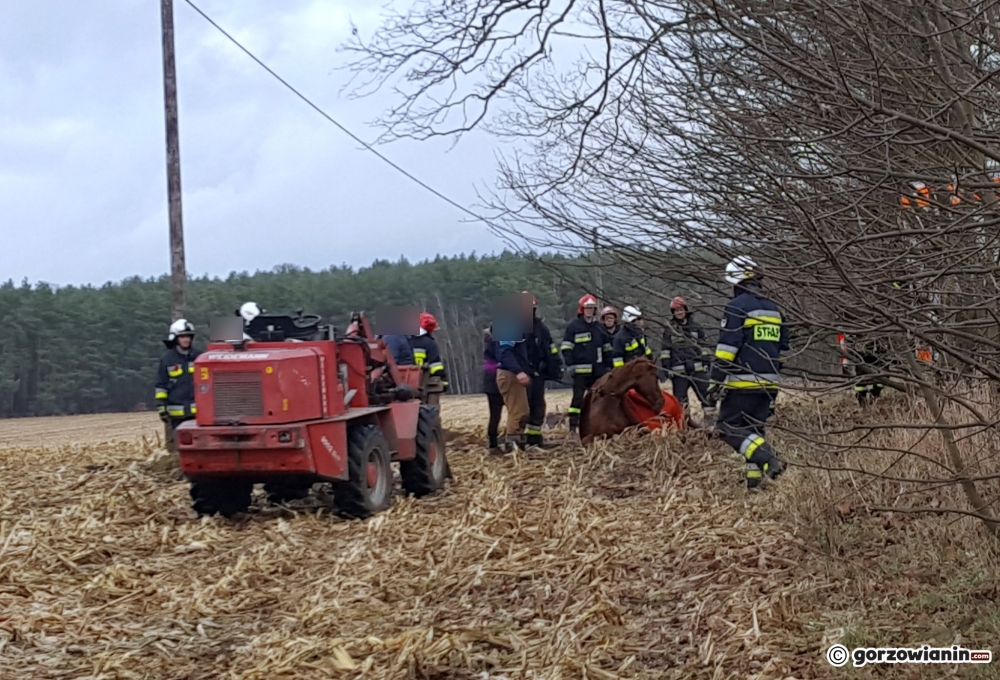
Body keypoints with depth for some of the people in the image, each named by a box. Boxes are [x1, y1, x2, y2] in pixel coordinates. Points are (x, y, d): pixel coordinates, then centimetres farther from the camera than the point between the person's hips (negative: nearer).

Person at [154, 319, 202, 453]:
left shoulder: (198, 357, 7)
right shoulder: (167, 360, 2)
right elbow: (161, 385, 4)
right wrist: (161, 406, -3)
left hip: (197, 410, 1)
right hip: (176, 412, -1)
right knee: (176, 447, 2)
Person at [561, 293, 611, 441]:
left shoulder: (600, 327, 15)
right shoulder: (573, 326, -1)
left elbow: (607, 349, 20)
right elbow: (566, 348, -3)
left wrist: (608, 366, 13)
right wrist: (570, 365, -11)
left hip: (597, 370, 6)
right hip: (580, 369, -6)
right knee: (578, 398, -10)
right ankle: (573, 429, -10)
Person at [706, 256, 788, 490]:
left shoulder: (737, 306, -9)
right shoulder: (773, 309, 16)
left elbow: (726, 348, -15)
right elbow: (782, 348, 20)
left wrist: (715, 383, -13)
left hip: (743, 382, -8)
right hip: (768, 383, 8)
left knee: (728, 427, -5)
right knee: (753, 428, 14)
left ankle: (767, 459, -23)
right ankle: (755, 477, 9)